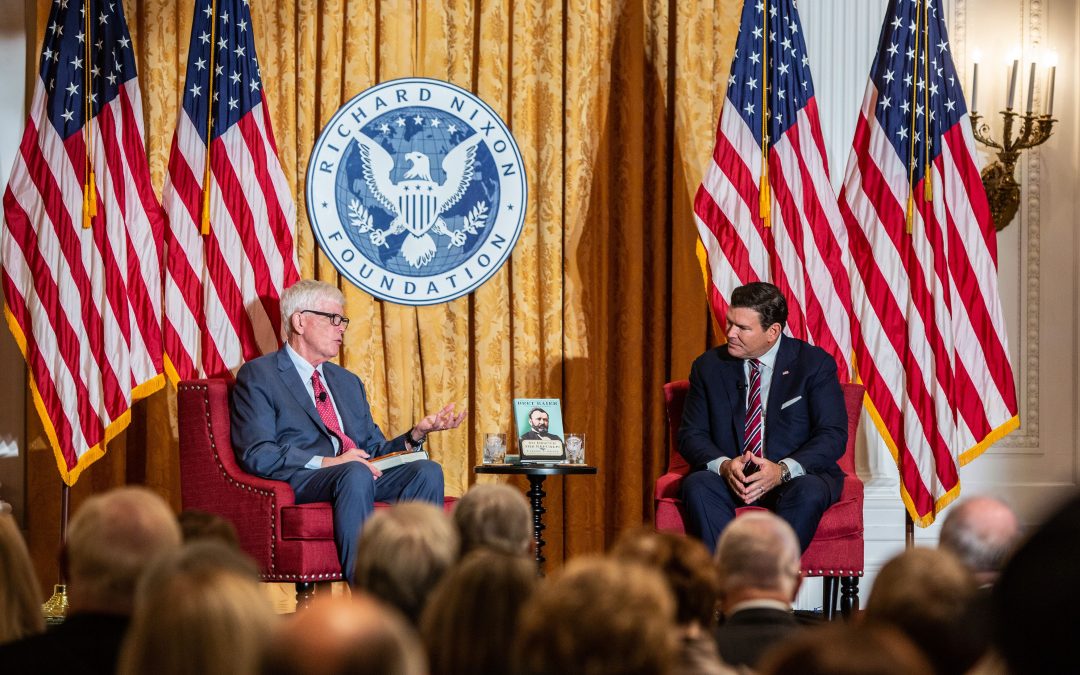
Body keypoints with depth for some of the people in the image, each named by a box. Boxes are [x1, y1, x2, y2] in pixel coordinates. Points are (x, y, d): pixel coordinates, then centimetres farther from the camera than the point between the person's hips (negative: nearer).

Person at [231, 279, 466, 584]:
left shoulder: (348, 382, 30)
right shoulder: (258, 375, 6)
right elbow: (256, 454, -8)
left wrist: (417, 434, 5)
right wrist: (326, 462, -19)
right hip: (299, 481, -7)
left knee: (427, 471, -22)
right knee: (356, 474, -38)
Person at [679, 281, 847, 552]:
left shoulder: (814, 364, -2)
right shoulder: (709, 366, 6)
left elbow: (833, 435, -8)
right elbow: (691, 435, 4)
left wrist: (783, 470, -25)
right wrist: (723, 465, -19)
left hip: (796, 476, -2)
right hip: (729, 477, 2)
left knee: (808, 492, -36)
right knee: (697, 485, -30)